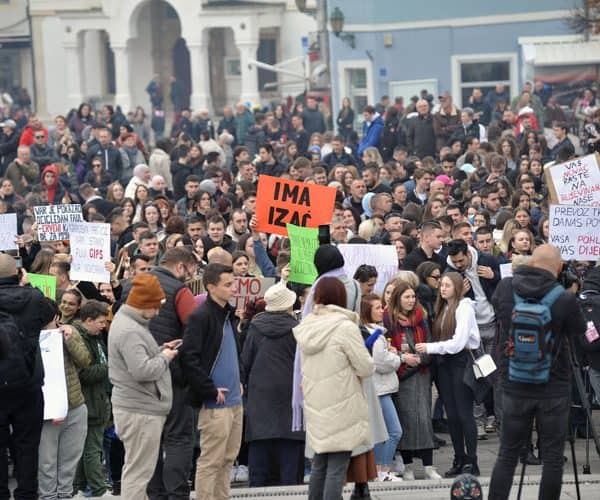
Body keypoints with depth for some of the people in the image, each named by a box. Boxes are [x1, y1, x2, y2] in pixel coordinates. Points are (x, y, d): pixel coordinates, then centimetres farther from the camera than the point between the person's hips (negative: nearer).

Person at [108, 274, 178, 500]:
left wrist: (159, 350, 7)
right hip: (140, 411, -11)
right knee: (138, 472, -6)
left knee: (138, 470, 20)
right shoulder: (130, 331, -21)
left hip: (138, 407, 11)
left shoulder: (126, 321, 14)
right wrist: (164, 357, -12)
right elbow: (142, 370, -29)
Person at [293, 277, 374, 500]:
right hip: (341, 407, -6)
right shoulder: (345, 327, -15)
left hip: (315, 406, 6)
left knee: (319, 464, 15)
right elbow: (366, 368, -10)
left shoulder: (306, 326, 4)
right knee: (337, 467, -4)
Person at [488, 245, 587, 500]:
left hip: (514, 387, 3)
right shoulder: (565, 300, -17)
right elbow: (580, 333, -1)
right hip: (554, 390, -3)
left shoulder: (505, 288, -6)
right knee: (553, 458, 5)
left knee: (507, 455, 11)